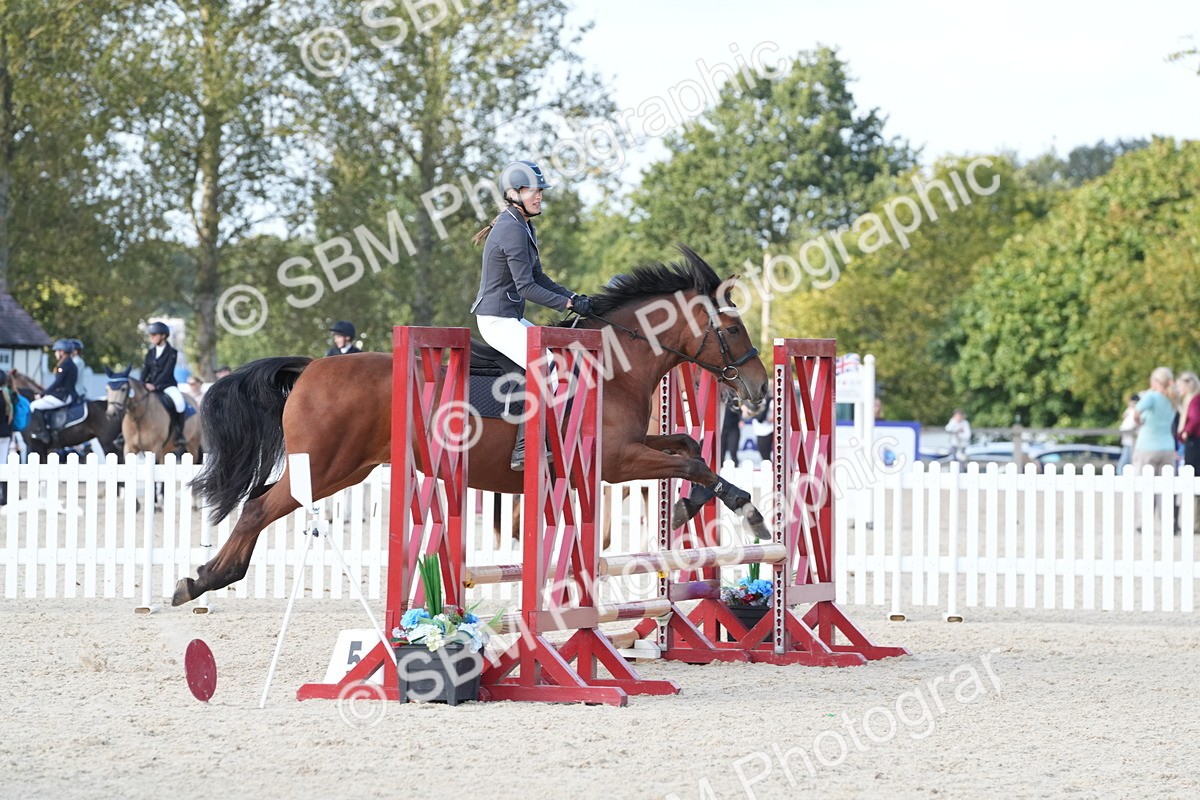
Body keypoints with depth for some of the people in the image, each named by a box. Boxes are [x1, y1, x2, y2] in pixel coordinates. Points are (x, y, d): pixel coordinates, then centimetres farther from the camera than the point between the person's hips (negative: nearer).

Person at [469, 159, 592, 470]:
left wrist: (573, 297, 5)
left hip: (511, 319, 11)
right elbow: (526, 287, -21)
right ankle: (523, 452, -23)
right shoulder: (512, 231, -19)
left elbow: (538, 277, 18)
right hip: (497, 320, -11)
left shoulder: (524, 227, 14)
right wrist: (569, 304, -16)